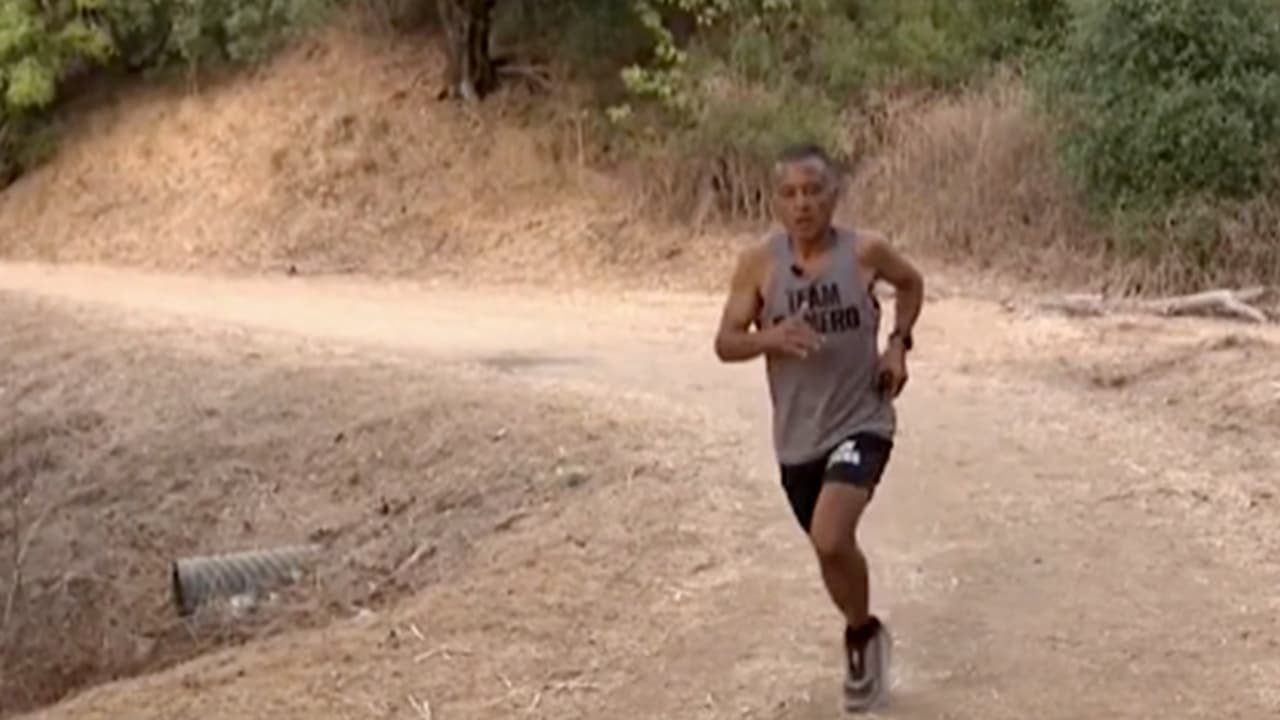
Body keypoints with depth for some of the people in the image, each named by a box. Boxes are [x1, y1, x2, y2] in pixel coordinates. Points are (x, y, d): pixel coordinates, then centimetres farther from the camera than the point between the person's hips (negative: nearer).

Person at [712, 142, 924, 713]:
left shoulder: (865, 251, -10)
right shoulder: (758, 263, -9)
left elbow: (911, 283, 12)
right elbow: (725, 343, -5)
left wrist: (898, 343, -3)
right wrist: (771, 337, -26)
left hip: (861, 423, -3)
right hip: (798, 437, 3)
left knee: (831, 539, -23)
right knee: (831, 549, 18)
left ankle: (862, 635, 6)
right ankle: (864, 639, 47)